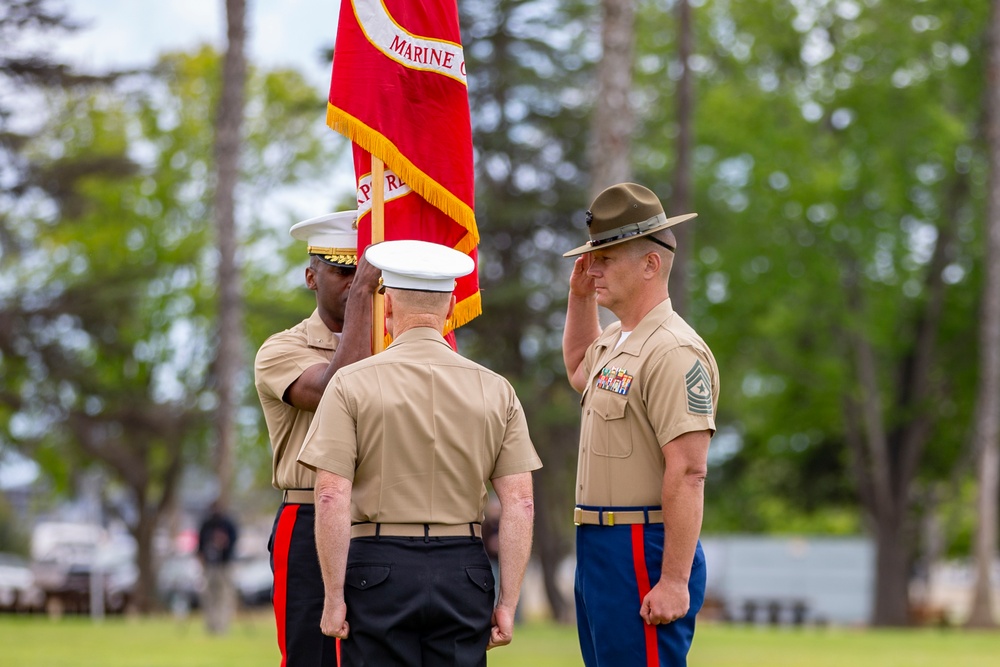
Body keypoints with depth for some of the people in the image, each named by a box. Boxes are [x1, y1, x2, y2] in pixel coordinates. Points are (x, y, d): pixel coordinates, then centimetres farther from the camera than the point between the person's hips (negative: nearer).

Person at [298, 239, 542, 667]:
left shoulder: (352, 384, -4)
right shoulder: (495, 391, 4)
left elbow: (331, 499, -10)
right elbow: (519, 504, 0)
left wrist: (334, 597, -6)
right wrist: (508, 603, 4)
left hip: (379, 567, -2)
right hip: (463, 570, 2)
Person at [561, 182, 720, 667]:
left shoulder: (674, 351, -17)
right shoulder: (615, 339, 14)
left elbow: (688, 473, -23)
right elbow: (579, 371, 41)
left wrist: (674, 581, -27)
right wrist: (580, 296, 24)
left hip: (643, 553, -10)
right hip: (597, 549, 10)